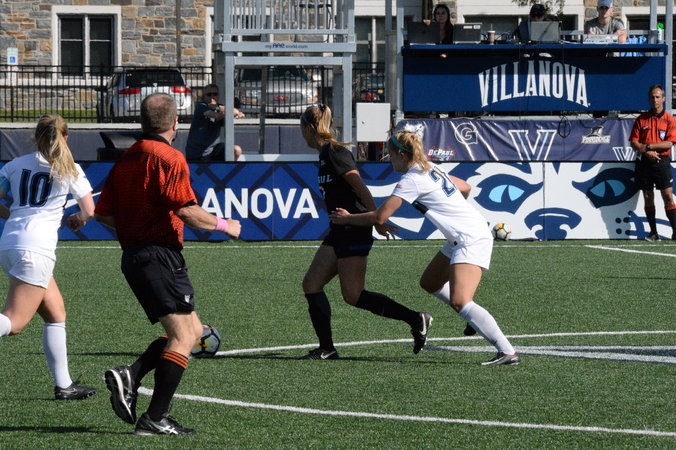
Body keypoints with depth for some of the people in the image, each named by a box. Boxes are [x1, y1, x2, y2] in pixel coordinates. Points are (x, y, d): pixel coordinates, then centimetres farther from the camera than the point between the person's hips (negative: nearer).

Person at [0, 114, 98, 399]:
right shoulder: (69, 169, 4)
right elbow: (90, 211, 5)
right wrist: (78, 219, 26)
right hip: (35, 247, -6)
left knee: (56, 312, 17)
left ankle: (63, 385, 18)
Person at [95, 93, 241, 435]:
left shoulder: (125, 160, 14)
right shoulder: (169, 158, -11)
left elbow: (103, 213, 15)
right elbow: (187, 211, -19)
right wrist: (225, 225, -4)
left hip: (132, 255, 9)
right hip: (160, 256, -9)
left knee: (192, 330, 14)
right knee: (183, 336, -8)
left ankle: (129, 377, -1)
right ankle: (154, 419, -13)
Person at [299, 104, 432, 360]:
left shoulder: (334, 153, -14)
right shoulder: (326, 153, 15)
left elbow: (360, 187, -20)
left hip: (354, 231, -10)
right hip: (340, 232, 10)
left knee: (353, 296, -9)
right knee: (311, 284, 4)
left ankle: (416, 319, -3)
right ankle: (326, 348, 5)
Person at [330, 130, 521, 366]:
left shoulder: (412, 180, -14)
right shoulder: (433, 169, 12)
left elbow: (379, 217, -16)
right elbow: (465, 188, 27)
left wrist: (346, 218, -1)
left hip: (472, 240, -10)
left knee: (459, 302, -21)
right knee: (430, 284, 21)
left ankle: (508, 352, -26)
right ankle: (475, 319, 23)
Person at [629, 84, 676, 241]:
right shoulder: (641, 119, 8)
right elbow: (634, 142, 5)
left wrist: (648, 146, -12)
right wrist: (647, 152, -12)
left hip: (662, 162, -2)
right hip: (644, 162, 3)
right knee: (648, 197, 3)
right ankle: (653, 232, 8)